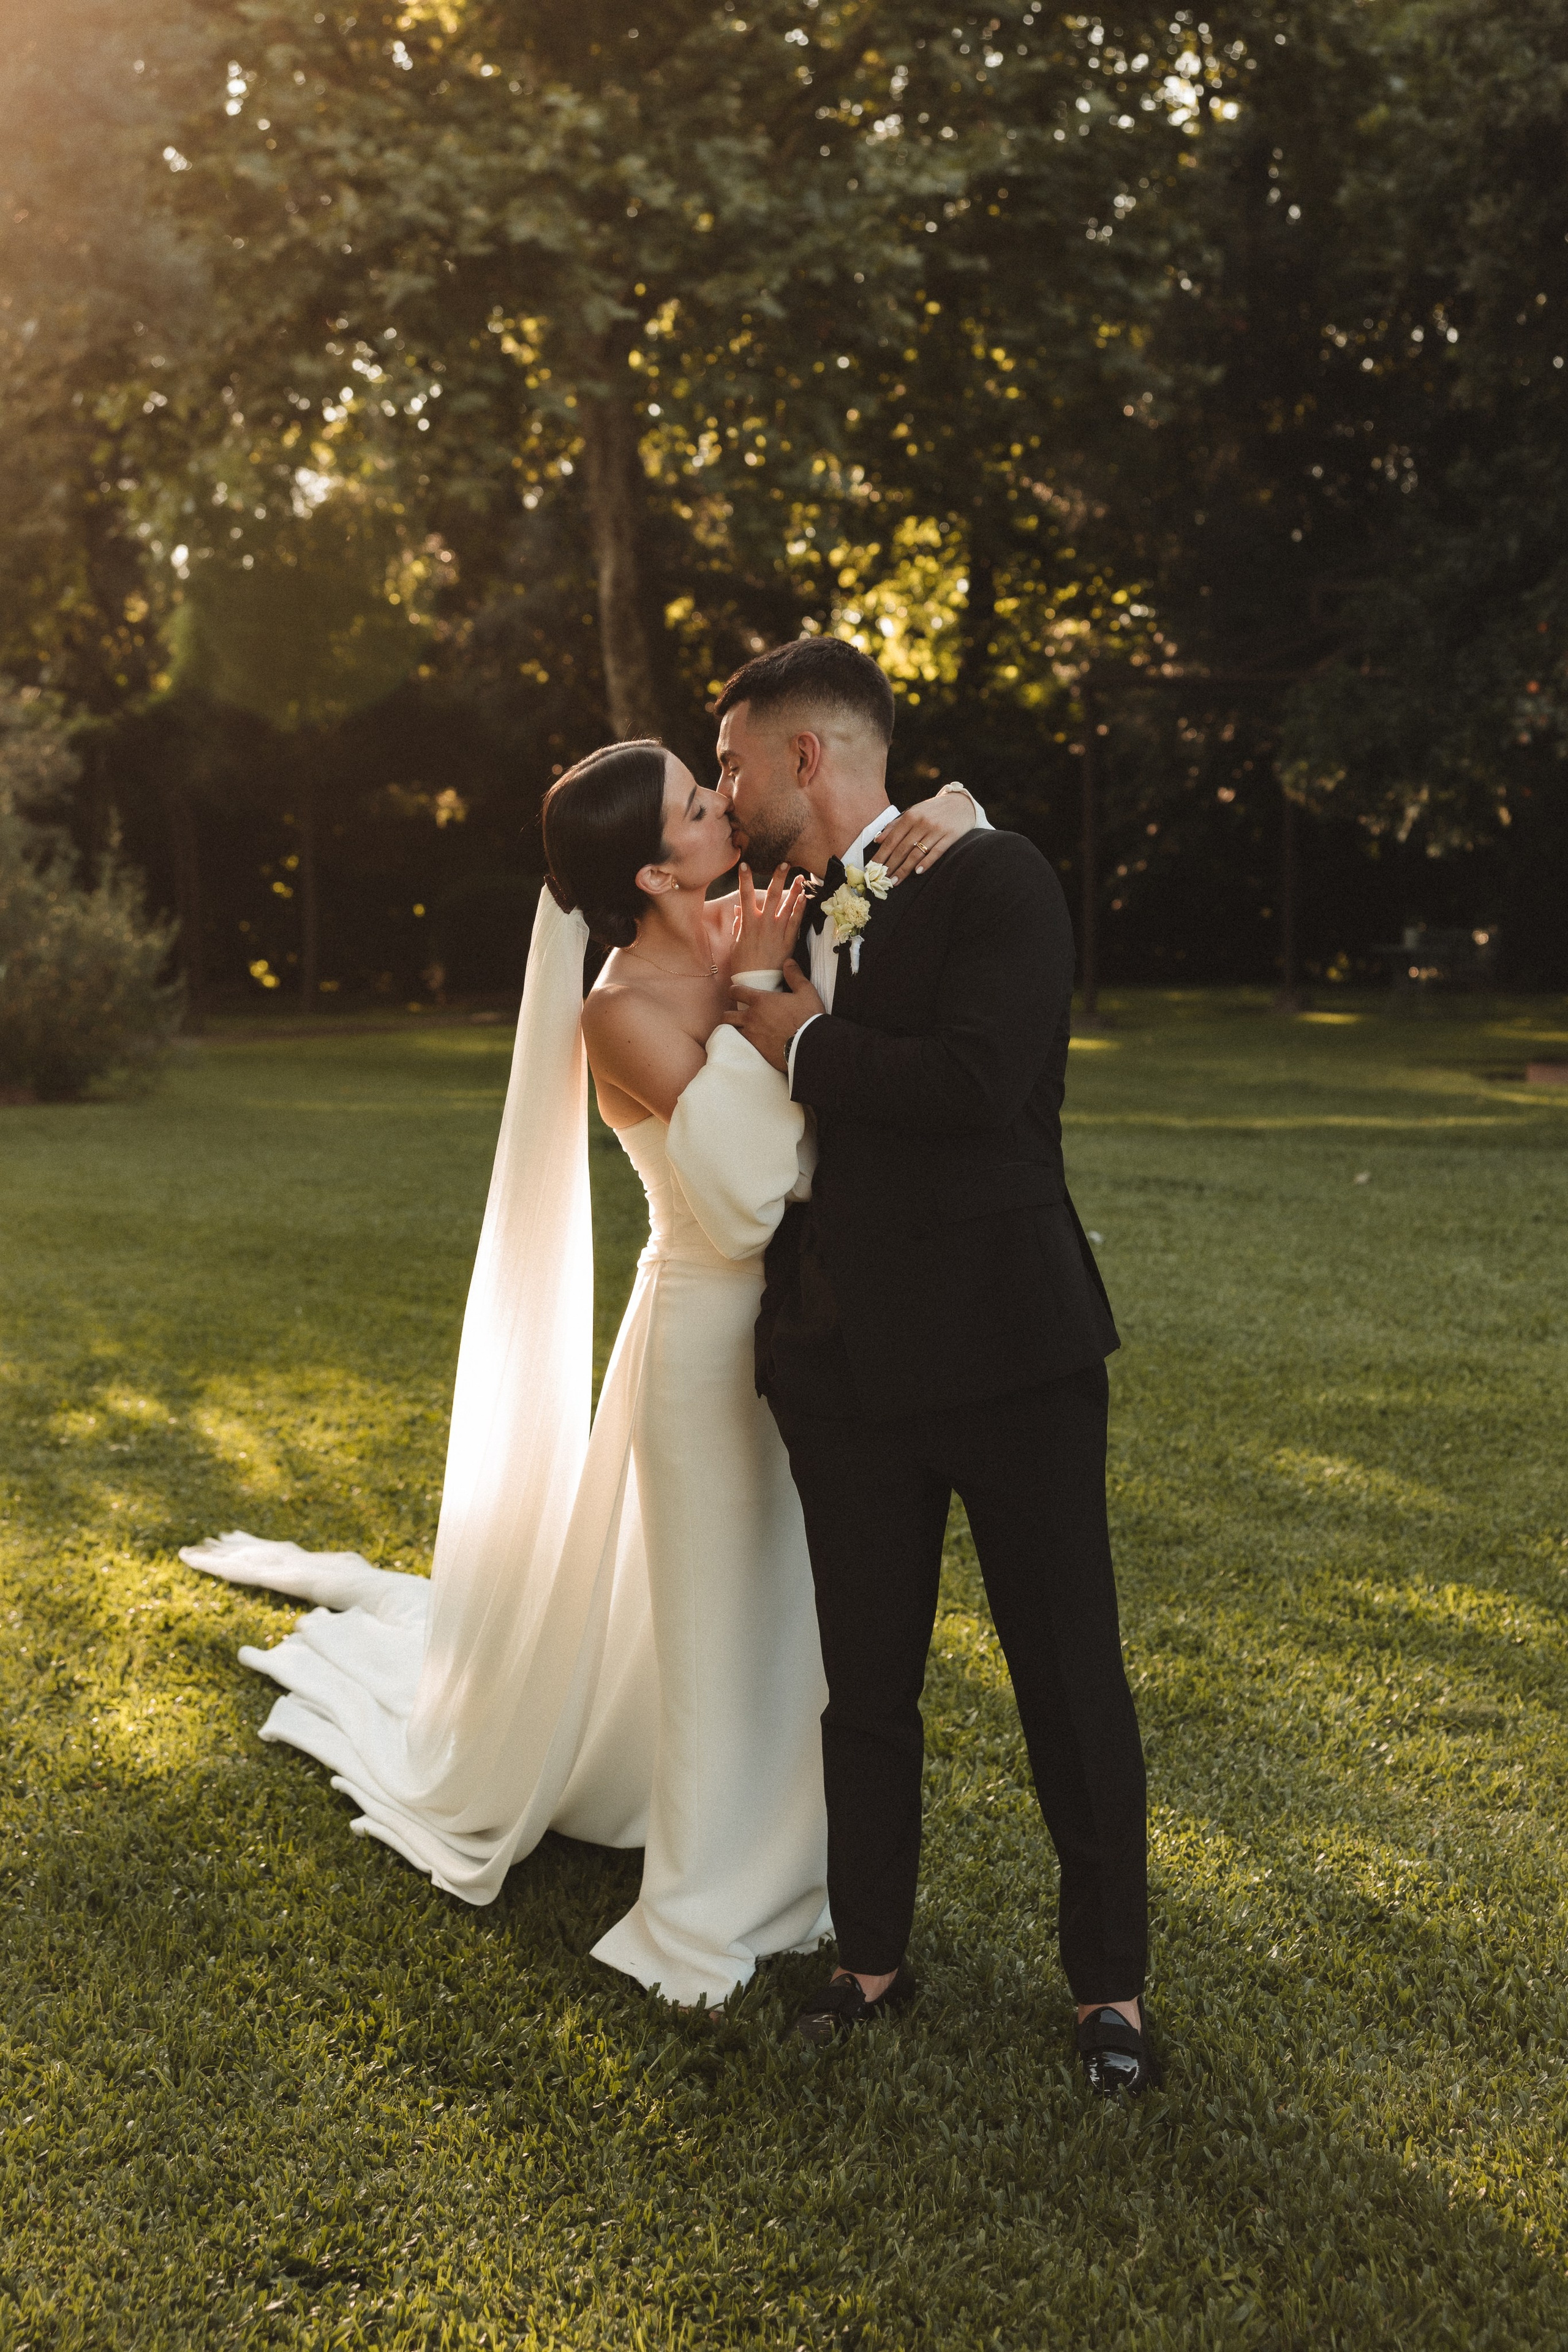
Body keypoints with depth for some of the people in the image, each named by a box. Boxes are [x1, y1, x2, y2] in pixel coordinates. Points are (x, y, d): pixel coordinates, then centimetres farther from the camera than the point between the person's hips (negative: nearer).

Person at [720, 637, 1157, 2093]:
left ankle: (1109, 1976, 22)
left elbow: (977, 1080, -24)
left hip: (1008, 1349, -6)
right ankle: (873, 1955, 31)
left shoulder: (992, 881, -8)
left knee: (1071, 1676, 5)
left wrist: (805, 1048, -13)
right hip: (845, 1363, 6)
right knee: (865, 1684, 15)